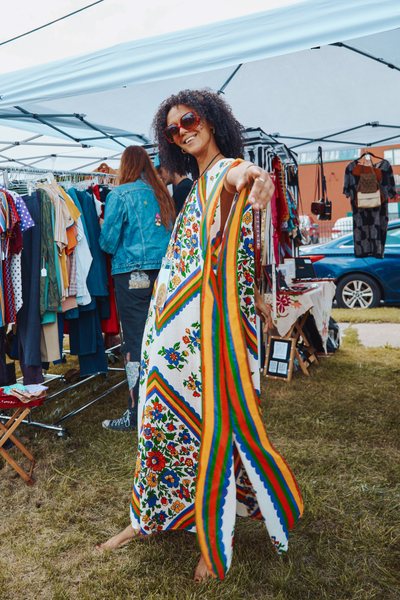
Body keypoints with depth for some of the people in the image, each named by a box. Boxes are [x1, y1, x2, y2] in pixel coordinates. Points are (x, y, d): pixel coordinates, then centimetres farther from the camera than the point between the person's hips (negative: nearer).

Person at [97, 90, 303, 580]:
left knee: (212, 417, 0)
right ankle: (151, 515, 31)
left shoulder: (228, 169, -8)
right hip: (175, 324, 9)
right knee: (164, 410, 14)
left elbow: (236, 177, -35)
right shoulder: (198, 183, 20)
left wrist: (249, 172, -57)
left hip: (211, 323, -8)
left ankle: (215, 541, 17)